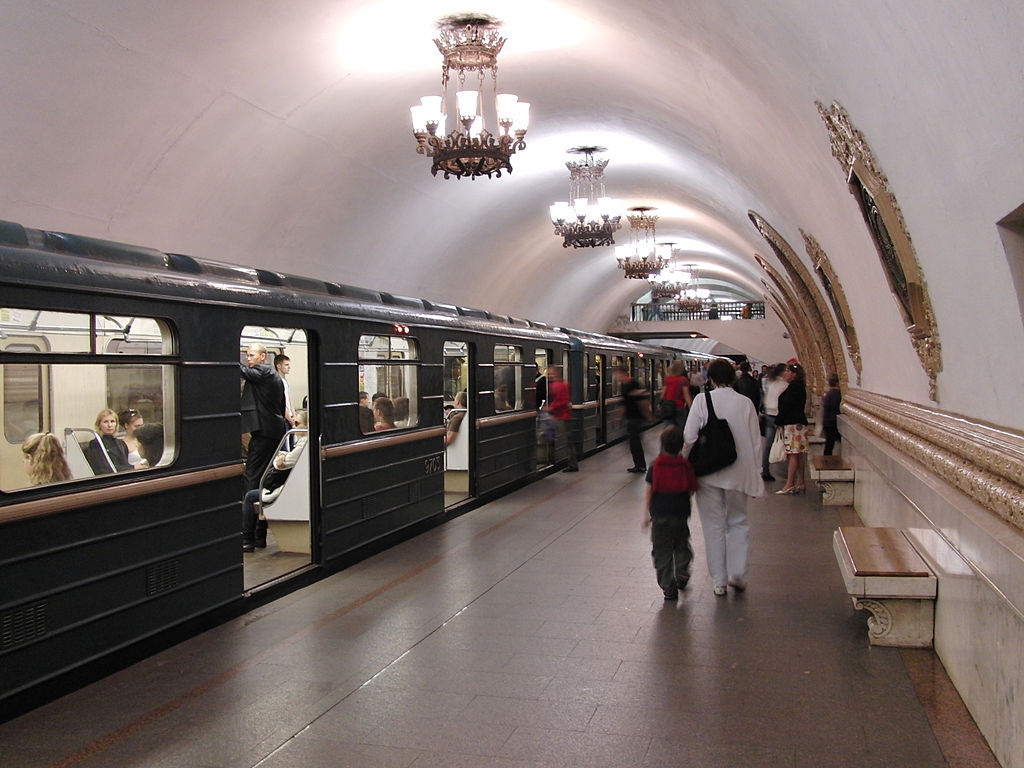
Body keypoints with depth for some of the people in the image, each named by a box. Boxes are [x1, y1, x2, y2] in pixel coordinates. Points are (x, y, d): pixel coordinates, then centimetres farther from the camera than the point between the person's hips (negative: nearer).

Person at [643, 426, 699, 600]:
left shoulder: (655, 467, -5)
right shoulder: (686, 466, -3)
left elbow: (649, 492, -5)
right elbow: (692, 489, 2)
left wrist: (646, 514, 2)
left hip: (660, 515, -1)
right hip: (680, 514, 1)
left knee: (661, 550, 5)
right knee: (681, 545, 23)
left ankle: (668, 587, 3)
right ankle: (682, 573, 9)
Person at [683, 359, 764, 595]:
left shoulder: (702, 401, -9)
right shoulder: (745, 402, -3)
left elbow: (689, 438, -10)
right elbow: (756, 441, 1)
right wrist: (753, 474, 10)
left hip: (708, 472, -1)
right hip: (738, 472, 1)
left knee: (713, 525, 9)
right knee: (738, 522, 18)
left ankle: (719, 581, 14)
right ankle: (738, 574, 12)